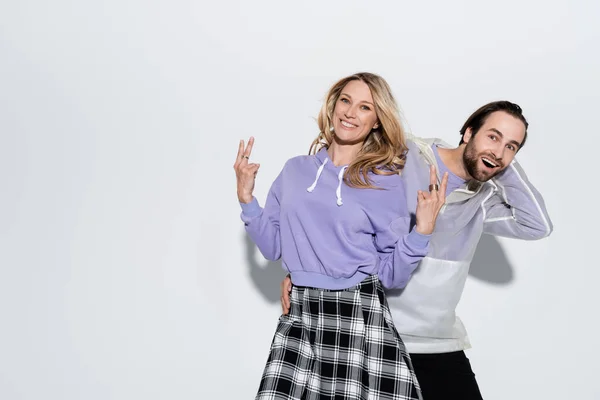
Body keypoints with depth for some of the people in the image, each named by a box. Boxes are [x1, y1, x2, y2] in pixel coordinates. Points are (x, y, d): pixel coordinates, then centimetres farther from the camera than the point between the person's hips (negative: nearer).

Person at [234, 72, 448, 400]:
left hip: (360, 316, -2)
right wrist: (246, 197, 1)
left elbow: (392, 275, -3)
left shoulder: (387, 183, -2)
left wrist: (423, 229, -15)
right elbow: (272, 247, 8)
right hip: (299, 314, 3)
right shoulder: (296, 170, 5)